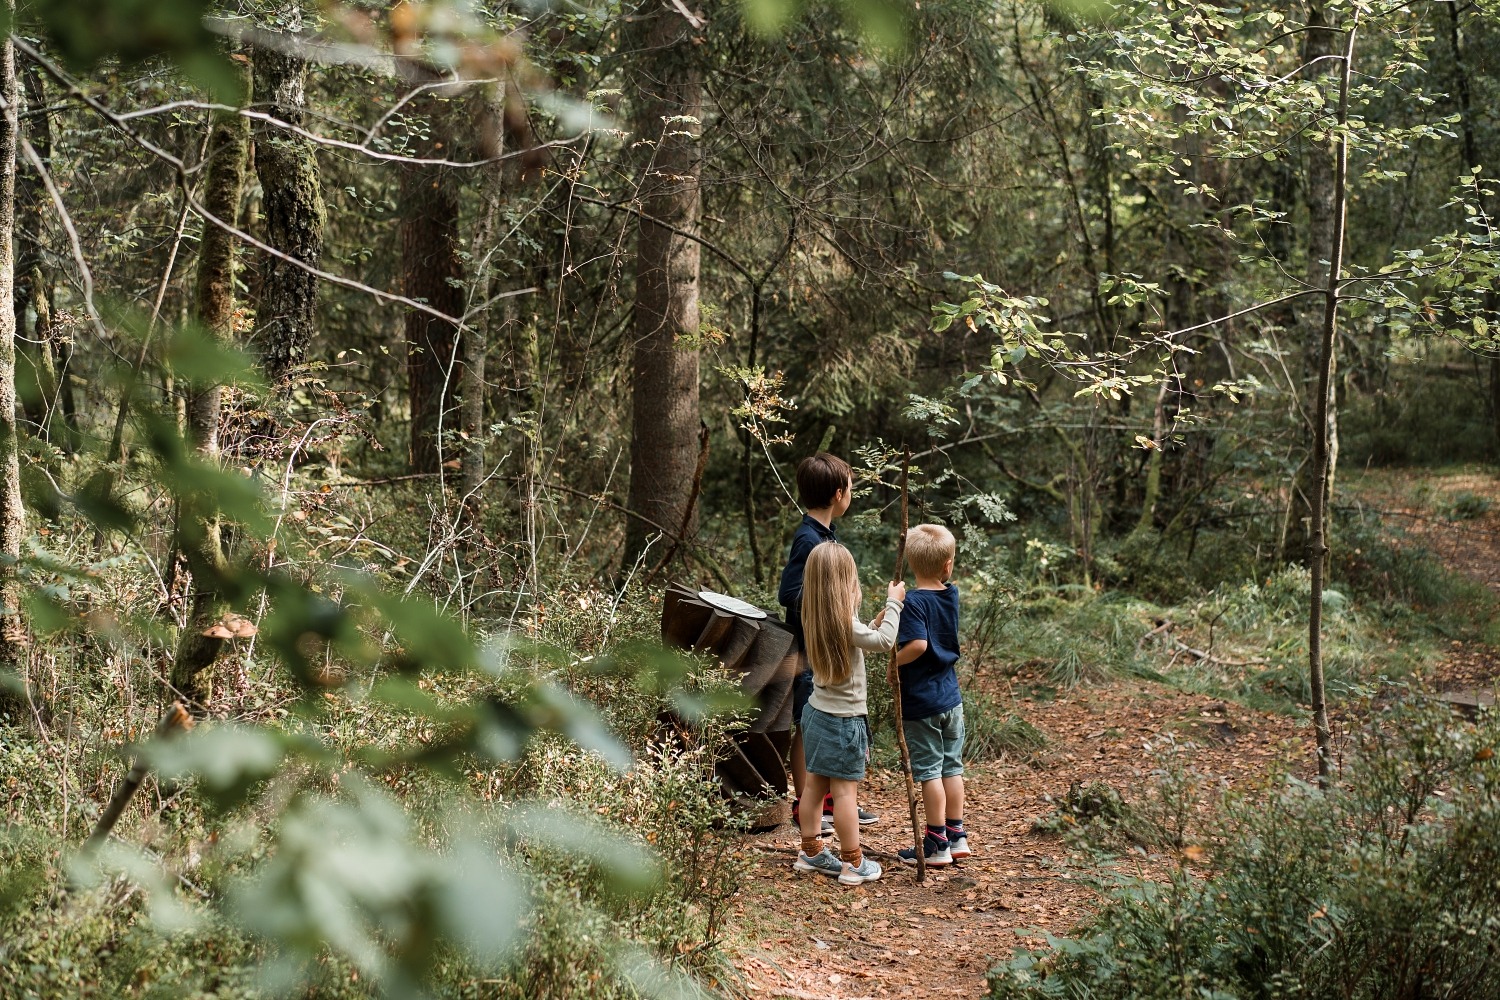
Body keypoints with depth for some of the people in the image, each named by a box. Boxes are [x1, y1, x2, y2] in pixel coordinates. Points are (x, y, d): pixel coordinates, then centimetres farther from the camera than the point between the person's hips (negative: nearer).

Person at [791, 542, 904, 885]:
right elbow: (884, 642, -23)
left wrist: (874, 623, 5)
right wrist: (894, 602, -13)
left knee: (815, 783, 15)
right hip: (843, 719, -8)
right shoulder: (844, 622, -21)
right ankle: (854, 863, 4)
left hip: (817, 712, 8)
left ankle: (811, 852, 25)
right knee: (845, 790, -2)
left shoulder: (817, 620, 5)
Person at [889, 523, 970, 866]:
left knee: (929, 771, 1)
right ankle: (957, 836, 22)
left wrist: (893, 664, -14)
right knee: (952, 767, 14)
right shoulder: (952, 596, 2)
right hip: (951, 698, 6)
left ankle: (937, 844, 7)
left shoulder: (913, 602, -18)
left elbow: (917, 645, -29)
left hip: (921, 703, -6)